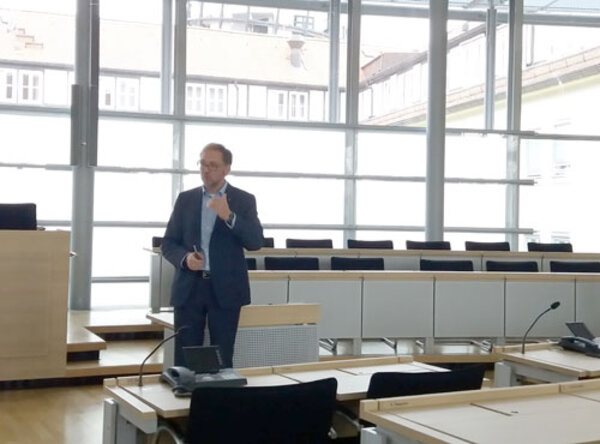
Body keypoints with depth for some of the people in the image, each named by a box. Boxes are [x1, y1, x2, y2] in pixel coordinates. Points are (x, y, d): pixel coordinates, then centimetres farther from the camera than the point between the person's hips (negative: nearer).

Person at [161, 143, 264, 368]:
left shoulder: (244, 200, 2)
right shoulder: (185, 199, 9)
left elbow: (256, 242, -10)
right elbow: (168, 243, 9)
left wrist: (229, 216, -24)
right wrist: (185, 257, -13)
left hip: (225, 289, -2)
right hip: (189, 288, 2)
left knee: (222, 358, 4)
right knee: (184, 358, 3)